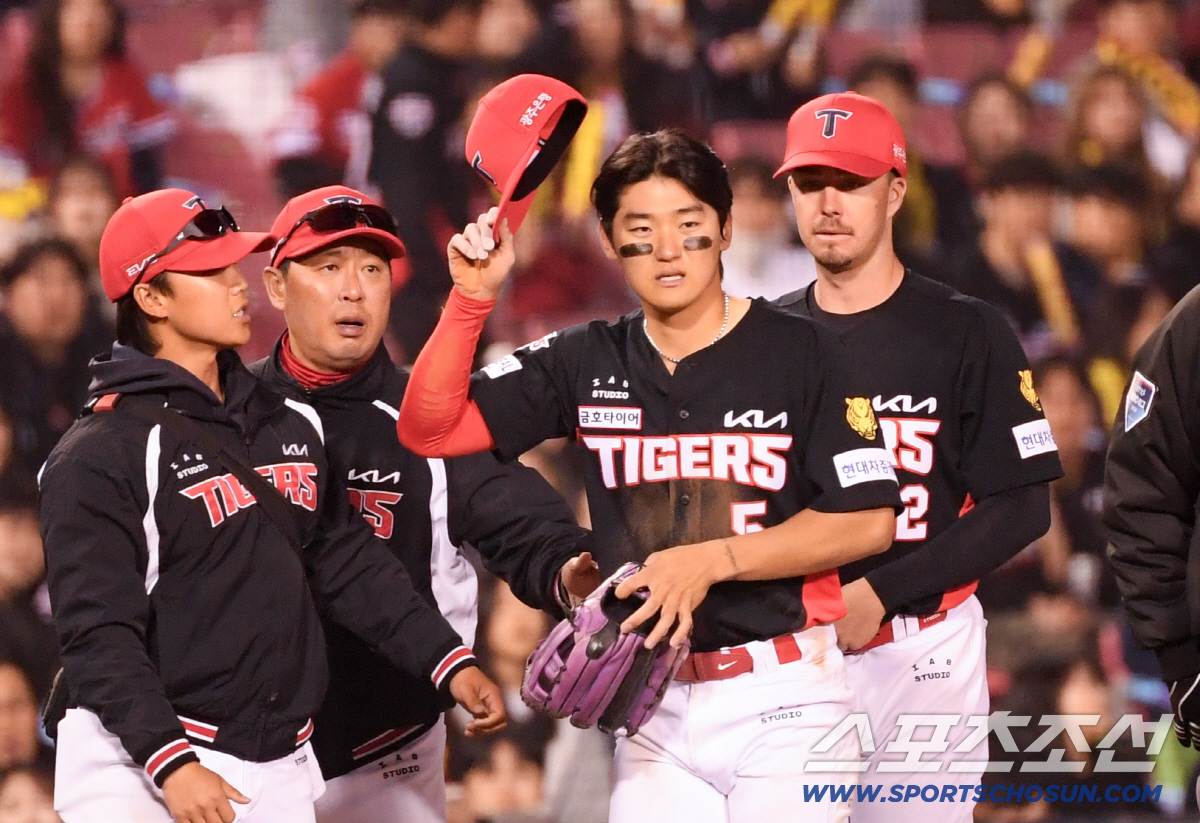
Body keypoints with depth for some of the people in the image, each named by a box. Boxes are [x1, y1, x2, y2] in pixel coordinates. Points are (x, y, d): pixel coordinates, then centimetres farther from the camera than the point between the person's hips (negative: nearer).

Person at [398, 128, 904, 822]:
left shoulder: (798, 353, -3)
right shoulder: (588, 363, 8)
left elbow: (868, 522, -7)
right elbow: (430, 428, 5)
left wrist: (712, 560, -15)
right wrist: (472, 298, -7)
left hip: (782, 699, -3)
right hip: (651, 708, 4)